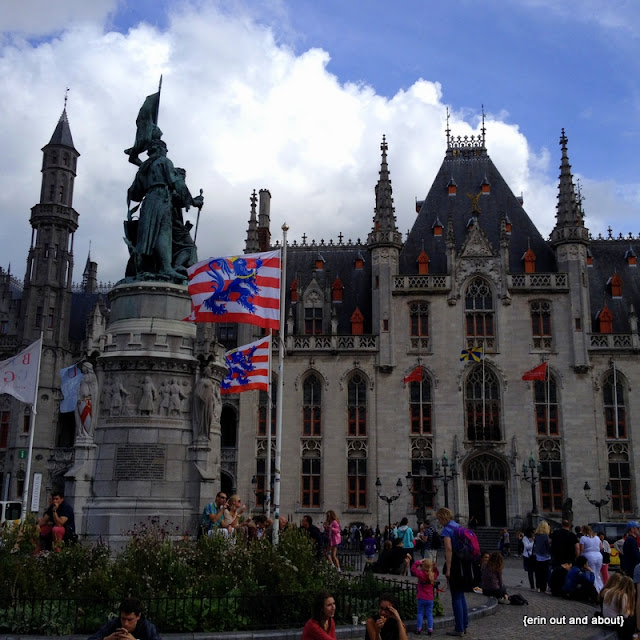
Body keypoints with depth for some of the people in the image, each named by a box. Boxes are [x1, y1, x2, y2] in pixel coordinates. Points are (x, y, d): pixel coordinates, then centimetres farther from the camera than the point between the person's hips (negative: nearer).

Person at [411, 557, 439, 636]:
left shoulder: (421, 574, -15)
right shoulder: (433, 575, -3)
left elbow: (413, 568, -11)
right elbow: (436, 572, 20)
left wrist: (419, 562, -10)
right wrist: (434, 566, 6)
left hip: (421, 598, -3)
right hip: (430, 599, 3)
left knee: (420, 613, 8)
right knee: (429, 614, 9)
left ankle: (419, 628, 9)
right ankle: (430, 629, 6)